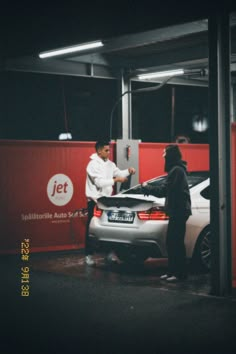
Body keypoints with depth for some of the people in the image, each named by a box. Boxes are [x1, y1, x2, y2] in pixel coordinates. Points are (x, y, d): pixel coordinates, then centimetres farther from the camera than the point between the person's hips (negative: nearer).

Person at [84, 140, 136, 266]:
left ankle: (108, 252, 18)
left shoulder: (109, 164, 10)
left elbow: (118, 173, 20)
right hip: (94, 200, -7)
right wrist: (116, 180, -23)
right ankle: (89, 255, 2)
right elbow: (99, 182, -23)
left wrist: (128, 171, 0)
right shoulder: (93, 164, -15)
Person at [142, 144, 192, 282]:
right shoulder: (176, 169, 17)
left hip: (179, 211, -10)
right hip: (177, 210, 10)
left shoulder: (176, 170, -15)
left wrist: (147, 188, -5)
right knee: (172, 242, 12)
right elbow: (168, 190, 18)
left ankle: (180, 273, -1)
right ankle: (172, 271, 17)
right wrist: (149, 189, 14)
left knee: (176, 243, -6)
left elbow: (164, 190, -18)